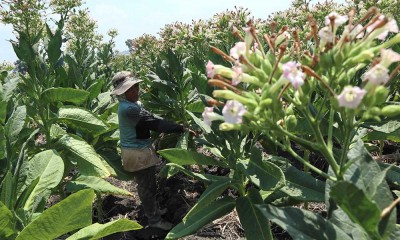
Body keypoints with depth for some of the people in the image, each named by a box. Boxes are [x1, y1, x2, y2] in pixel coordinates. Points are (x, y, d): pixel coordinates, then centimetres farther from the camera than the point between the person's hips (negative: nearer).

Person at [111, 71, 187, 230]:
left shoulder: (131, 104, 7)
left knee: (149, 184, 23)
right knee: (146, 186, 6)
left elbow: (150, 118, 7)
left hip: (141, 149, 10)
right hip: (137, 153, -10)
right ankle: (153, 219, 22)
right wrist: (180, 128, -24)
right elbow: (153, 122, -28)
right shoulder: (128, 109, -27)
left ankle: (154, 209, 41)